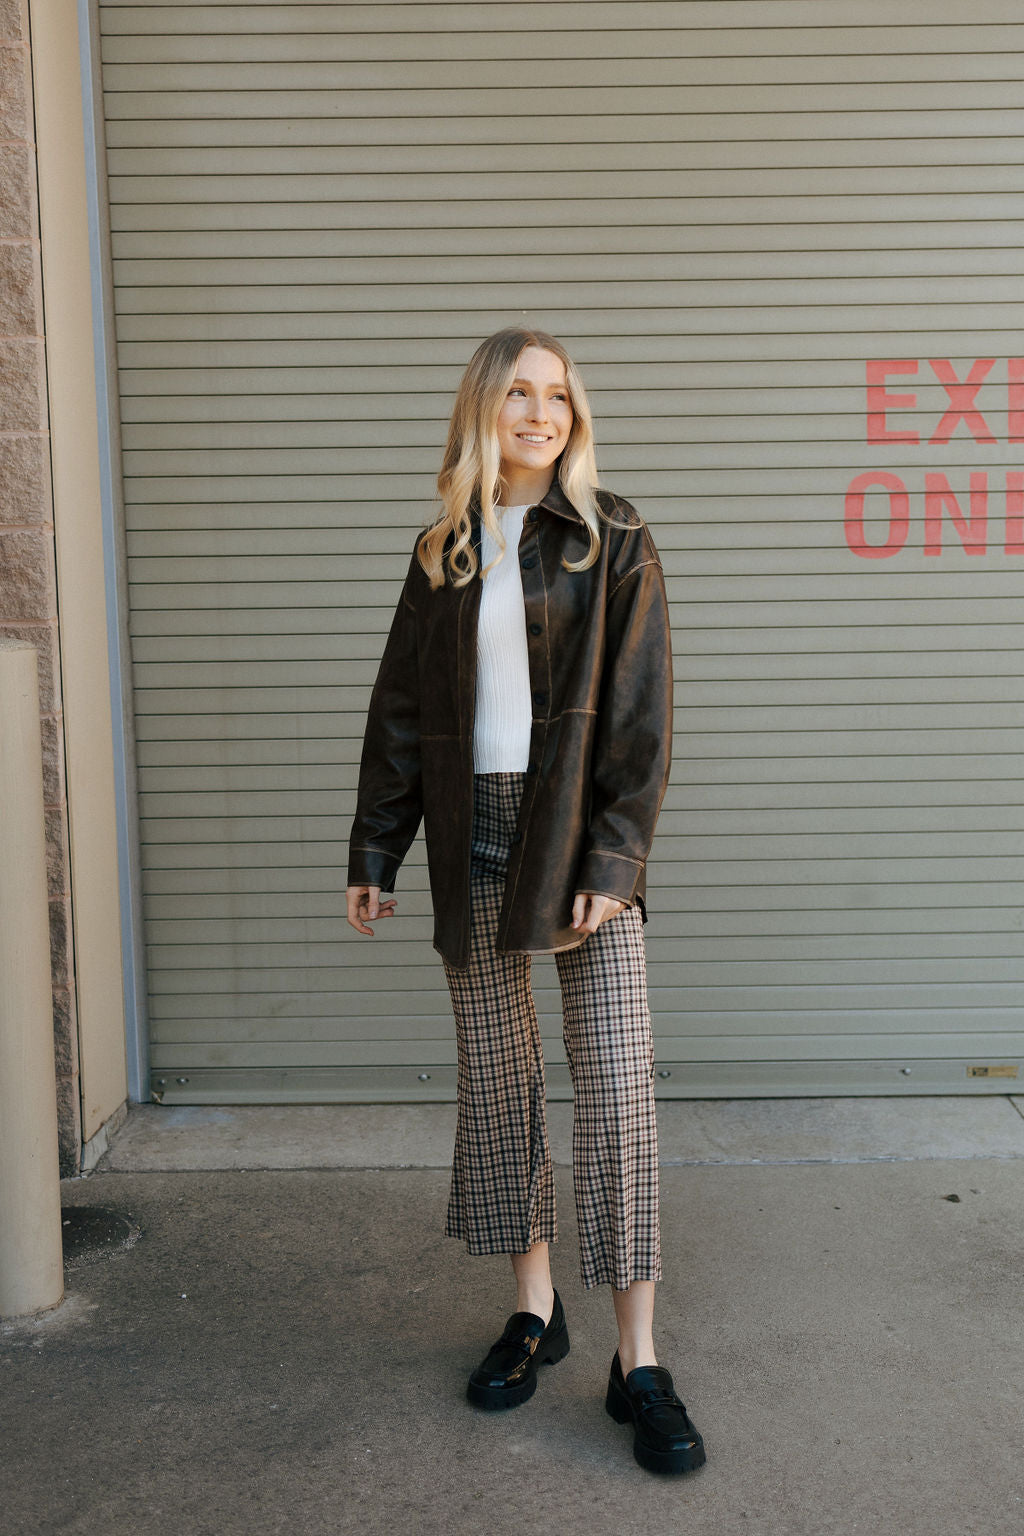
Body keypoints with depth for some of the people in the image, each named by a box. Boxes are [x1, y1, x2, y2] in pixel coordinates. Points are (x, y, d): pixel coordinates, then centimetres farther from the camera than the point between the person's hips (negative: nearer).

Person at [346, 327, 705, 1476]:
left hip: (580, 840, -3)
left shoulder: (613, 542, 0)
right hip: (475, 835, 4)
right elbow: (399, 712, 11)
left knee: (616, 1089, -5)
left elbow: (639, 715, -6)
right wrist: (373, 854, 7)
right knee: (496, 1079, 10)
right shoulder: (443, 554, 10)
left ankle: (637, 1362, 7)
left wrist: (614, 859, -14)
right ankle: (533, 1310, 28)